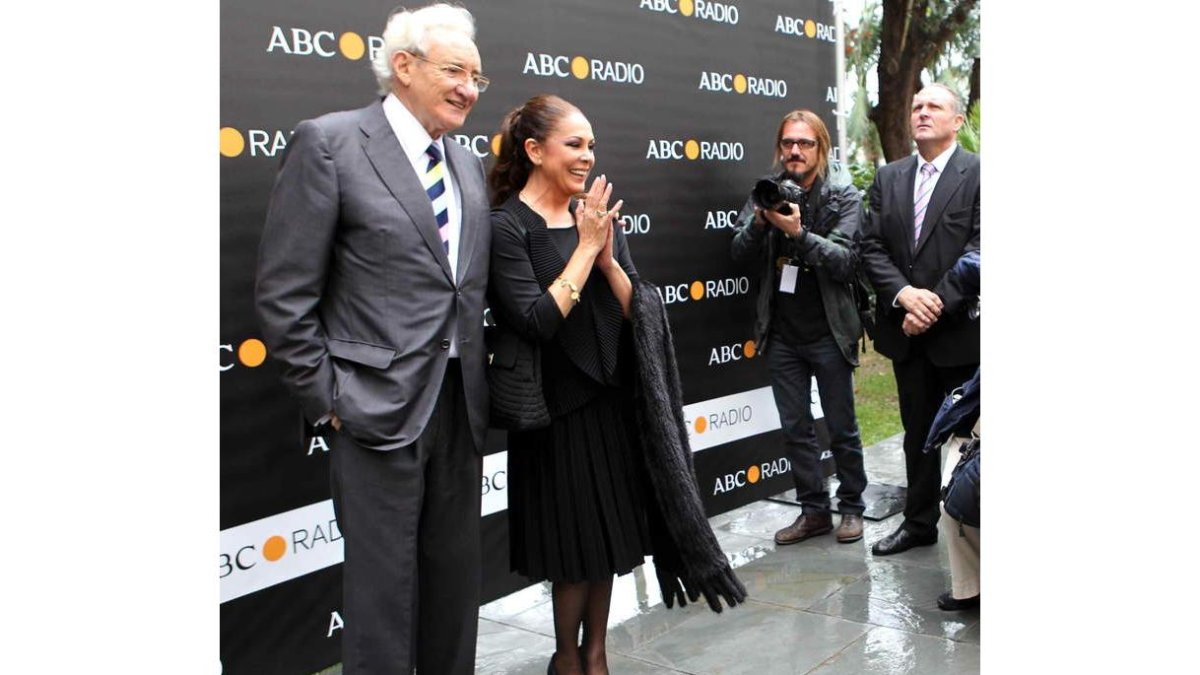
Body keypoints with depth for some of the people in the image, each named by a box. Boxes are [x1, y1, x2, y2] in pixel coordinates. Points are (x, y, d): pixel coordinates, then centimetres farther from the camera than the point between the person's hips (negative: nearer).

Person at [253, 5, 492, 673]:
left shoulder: (469, 165, 12)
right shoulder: (329, 143, -8)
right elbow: (284, 292, -10)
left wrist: (478, 380, 11)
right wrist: (327, 398, -10)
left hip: (462, 404, 6)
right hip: (380, 404, -6)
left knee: (457, 574, 16)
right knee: (383, 581, 4)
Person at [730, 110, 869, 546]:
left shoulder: (844, 198, -5)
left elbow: (845, 260, -16)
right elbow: (740, 254, -1)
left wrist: (798, 232, -28)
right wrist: (758, 222, -20)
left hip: (829, 333, -3)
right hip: (781, 334, 3)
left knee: (842, 428, 8)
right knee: (795, 429, 10)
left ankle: (852, 507, 24)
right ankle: (814, 511, 22)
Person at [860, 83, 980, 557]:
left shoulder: (976, 174, -5)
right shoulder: (888, 178, 9)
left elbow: (979, 250, -14)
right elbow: (872, 247, 2)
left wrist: (936, 305, -19)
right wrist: (904, 294, -13)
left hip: (959, 330, -4)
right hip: (906, 331, 5)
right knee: (917, 430, 15)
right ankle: (919, 522, 27)